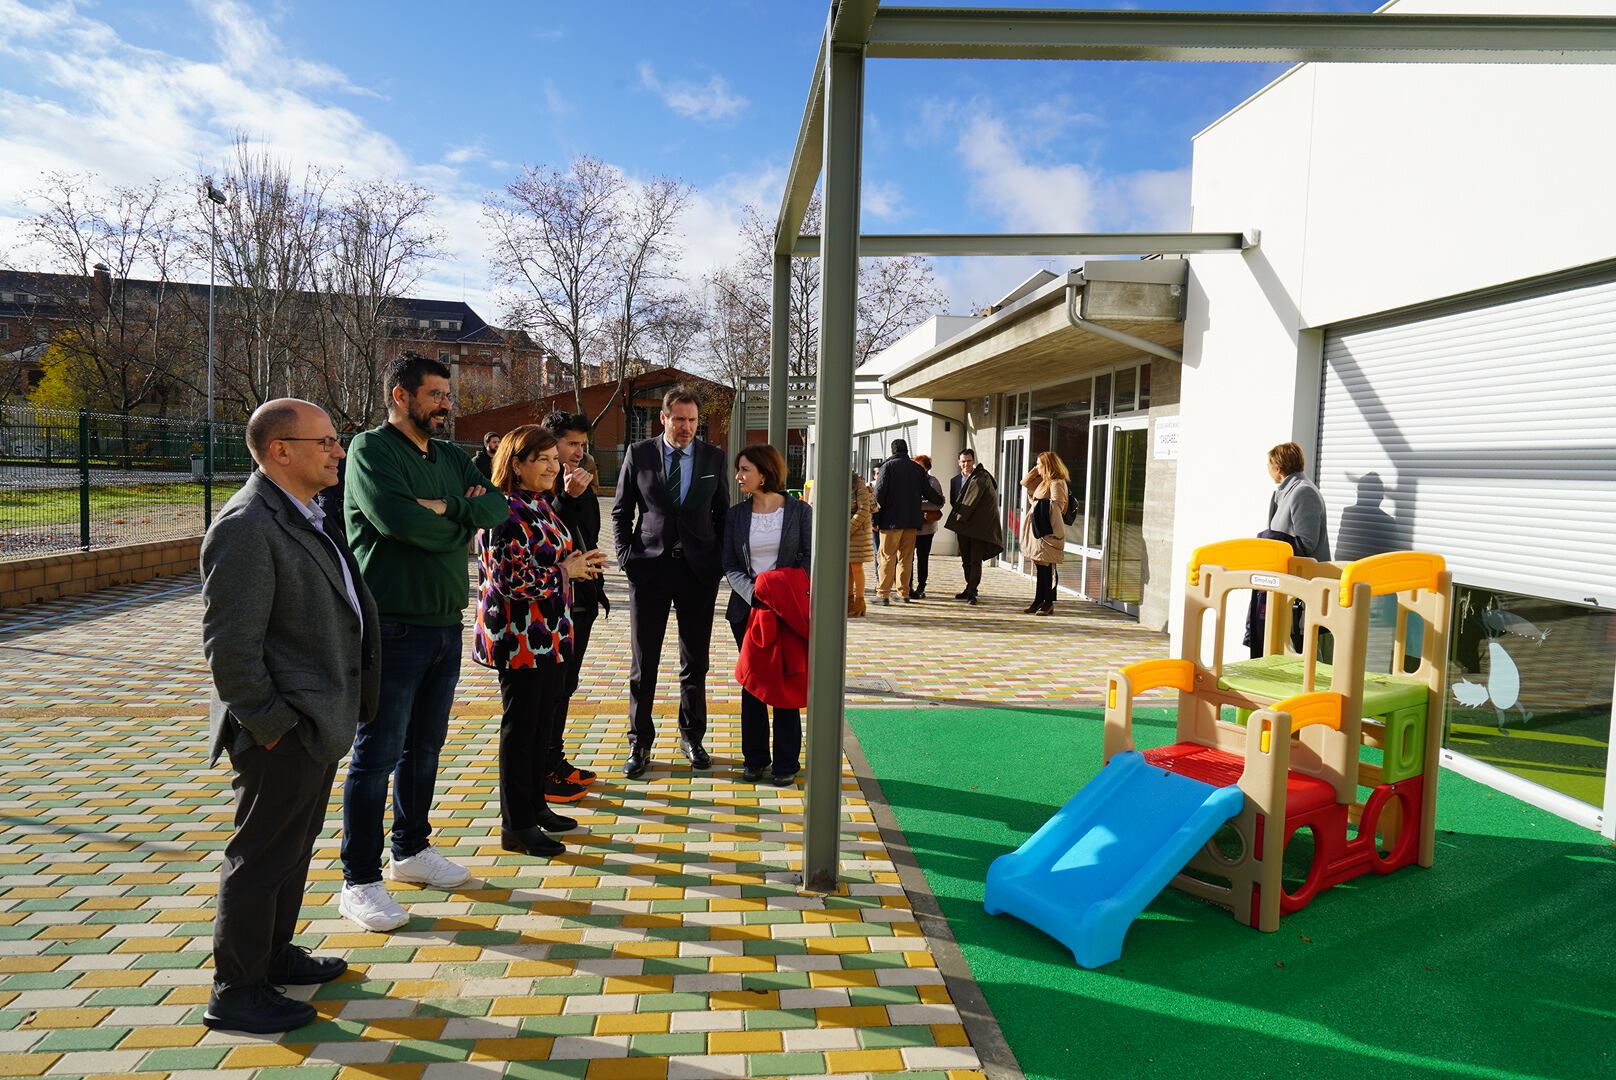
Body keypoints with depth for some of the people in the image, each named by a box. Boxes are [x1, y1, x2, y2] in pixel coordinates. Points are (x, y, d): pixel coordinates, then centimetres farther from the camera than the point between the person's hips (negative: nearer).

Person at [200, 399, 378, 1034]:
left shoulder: (308, 516, 9)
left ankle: (274, 956, 40)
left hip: (320, 720, 10)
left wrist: (340, 713, 16)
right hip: (286, 731, -10)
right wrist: (269, 726, -18)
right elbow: (230, 645, -22)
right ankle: (235, 994, 22)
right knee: (262, 856, 5)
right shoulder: (246, 527, -21)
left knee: (295, 844, 22)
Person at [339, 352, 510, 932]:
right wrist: (461, 527, -9)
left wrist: (446, 507, -15)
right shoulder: (370, 449, -9)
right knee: (377, 755, 0)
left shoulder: (451, 457, 13)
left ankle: (411, 850, 34)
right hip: (393, 627, -7)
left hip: (445, 624, 7)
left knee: (425, 747, 18)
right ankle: (360, 881, 12)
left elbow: (497, 508, 1)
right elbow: (396, 516, -25)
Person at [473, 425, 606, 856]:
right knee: (521, 727, 1)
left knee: (545, 722, 16)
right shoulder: (505, 513, -17)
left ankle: (536, 805, 31)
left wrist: (581, 563, 5)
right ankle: (516, 826, 13)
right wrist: (564, 571, -16)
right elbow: (510, 579, -24)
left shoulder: (543, 507, 12)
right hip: (520, 638, -9)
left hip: (550, 635, 9)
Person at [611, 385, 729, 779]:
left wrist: (720, 562, 2)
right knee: (643, 664, 4)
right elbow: (621, 511, 7)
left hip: (699, 570, 1)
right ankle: (640, 742, 17)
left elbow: (722, 513, 10)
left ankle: (692, 737, 26)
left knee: (695, 662, 11)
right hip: (649, 568, -1)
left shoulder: (713, 457, 4)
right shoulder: (639, 454, 1)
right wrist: (626, 556, -3)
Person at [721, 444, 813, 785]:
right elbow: (730, 566, 2)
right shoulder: (736, 514, 6)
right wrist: (754, 594, -14)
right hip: (747, 608, 3)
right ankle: (754, 758, 21)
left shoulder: (799, 510, -2)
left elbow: (808, 560, -3)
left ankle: (786, 762, 14)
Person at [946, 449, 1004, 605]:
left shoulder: (981, 477, -8)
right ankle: (970, 588, 25)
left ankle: (972, 592, -8)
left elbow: (973, 500, -14)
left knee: (975, 560, -8)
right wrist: (956, 522, 4)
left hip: (980, 526, -7)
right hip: (963, 527, 7)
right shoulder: (955, 480, 13)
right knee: (966, 560, 13)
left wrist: (959, 518, -13)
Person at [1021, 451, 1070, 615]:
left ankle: (1049, 603, 2)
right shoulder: (1043, 482, 15)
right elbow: (1025, 483, 24)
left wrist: (1040, 503, -12)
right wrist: (1035, 471, 15)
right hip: (1037, 529, 9)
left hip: (1048, 531, -9)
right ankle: (1039, 601, 19)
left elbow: (1057, 506, -18)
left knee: (1047, 567, -4)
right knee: (1041, 567, 13)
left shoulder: (1057, 483, -13)